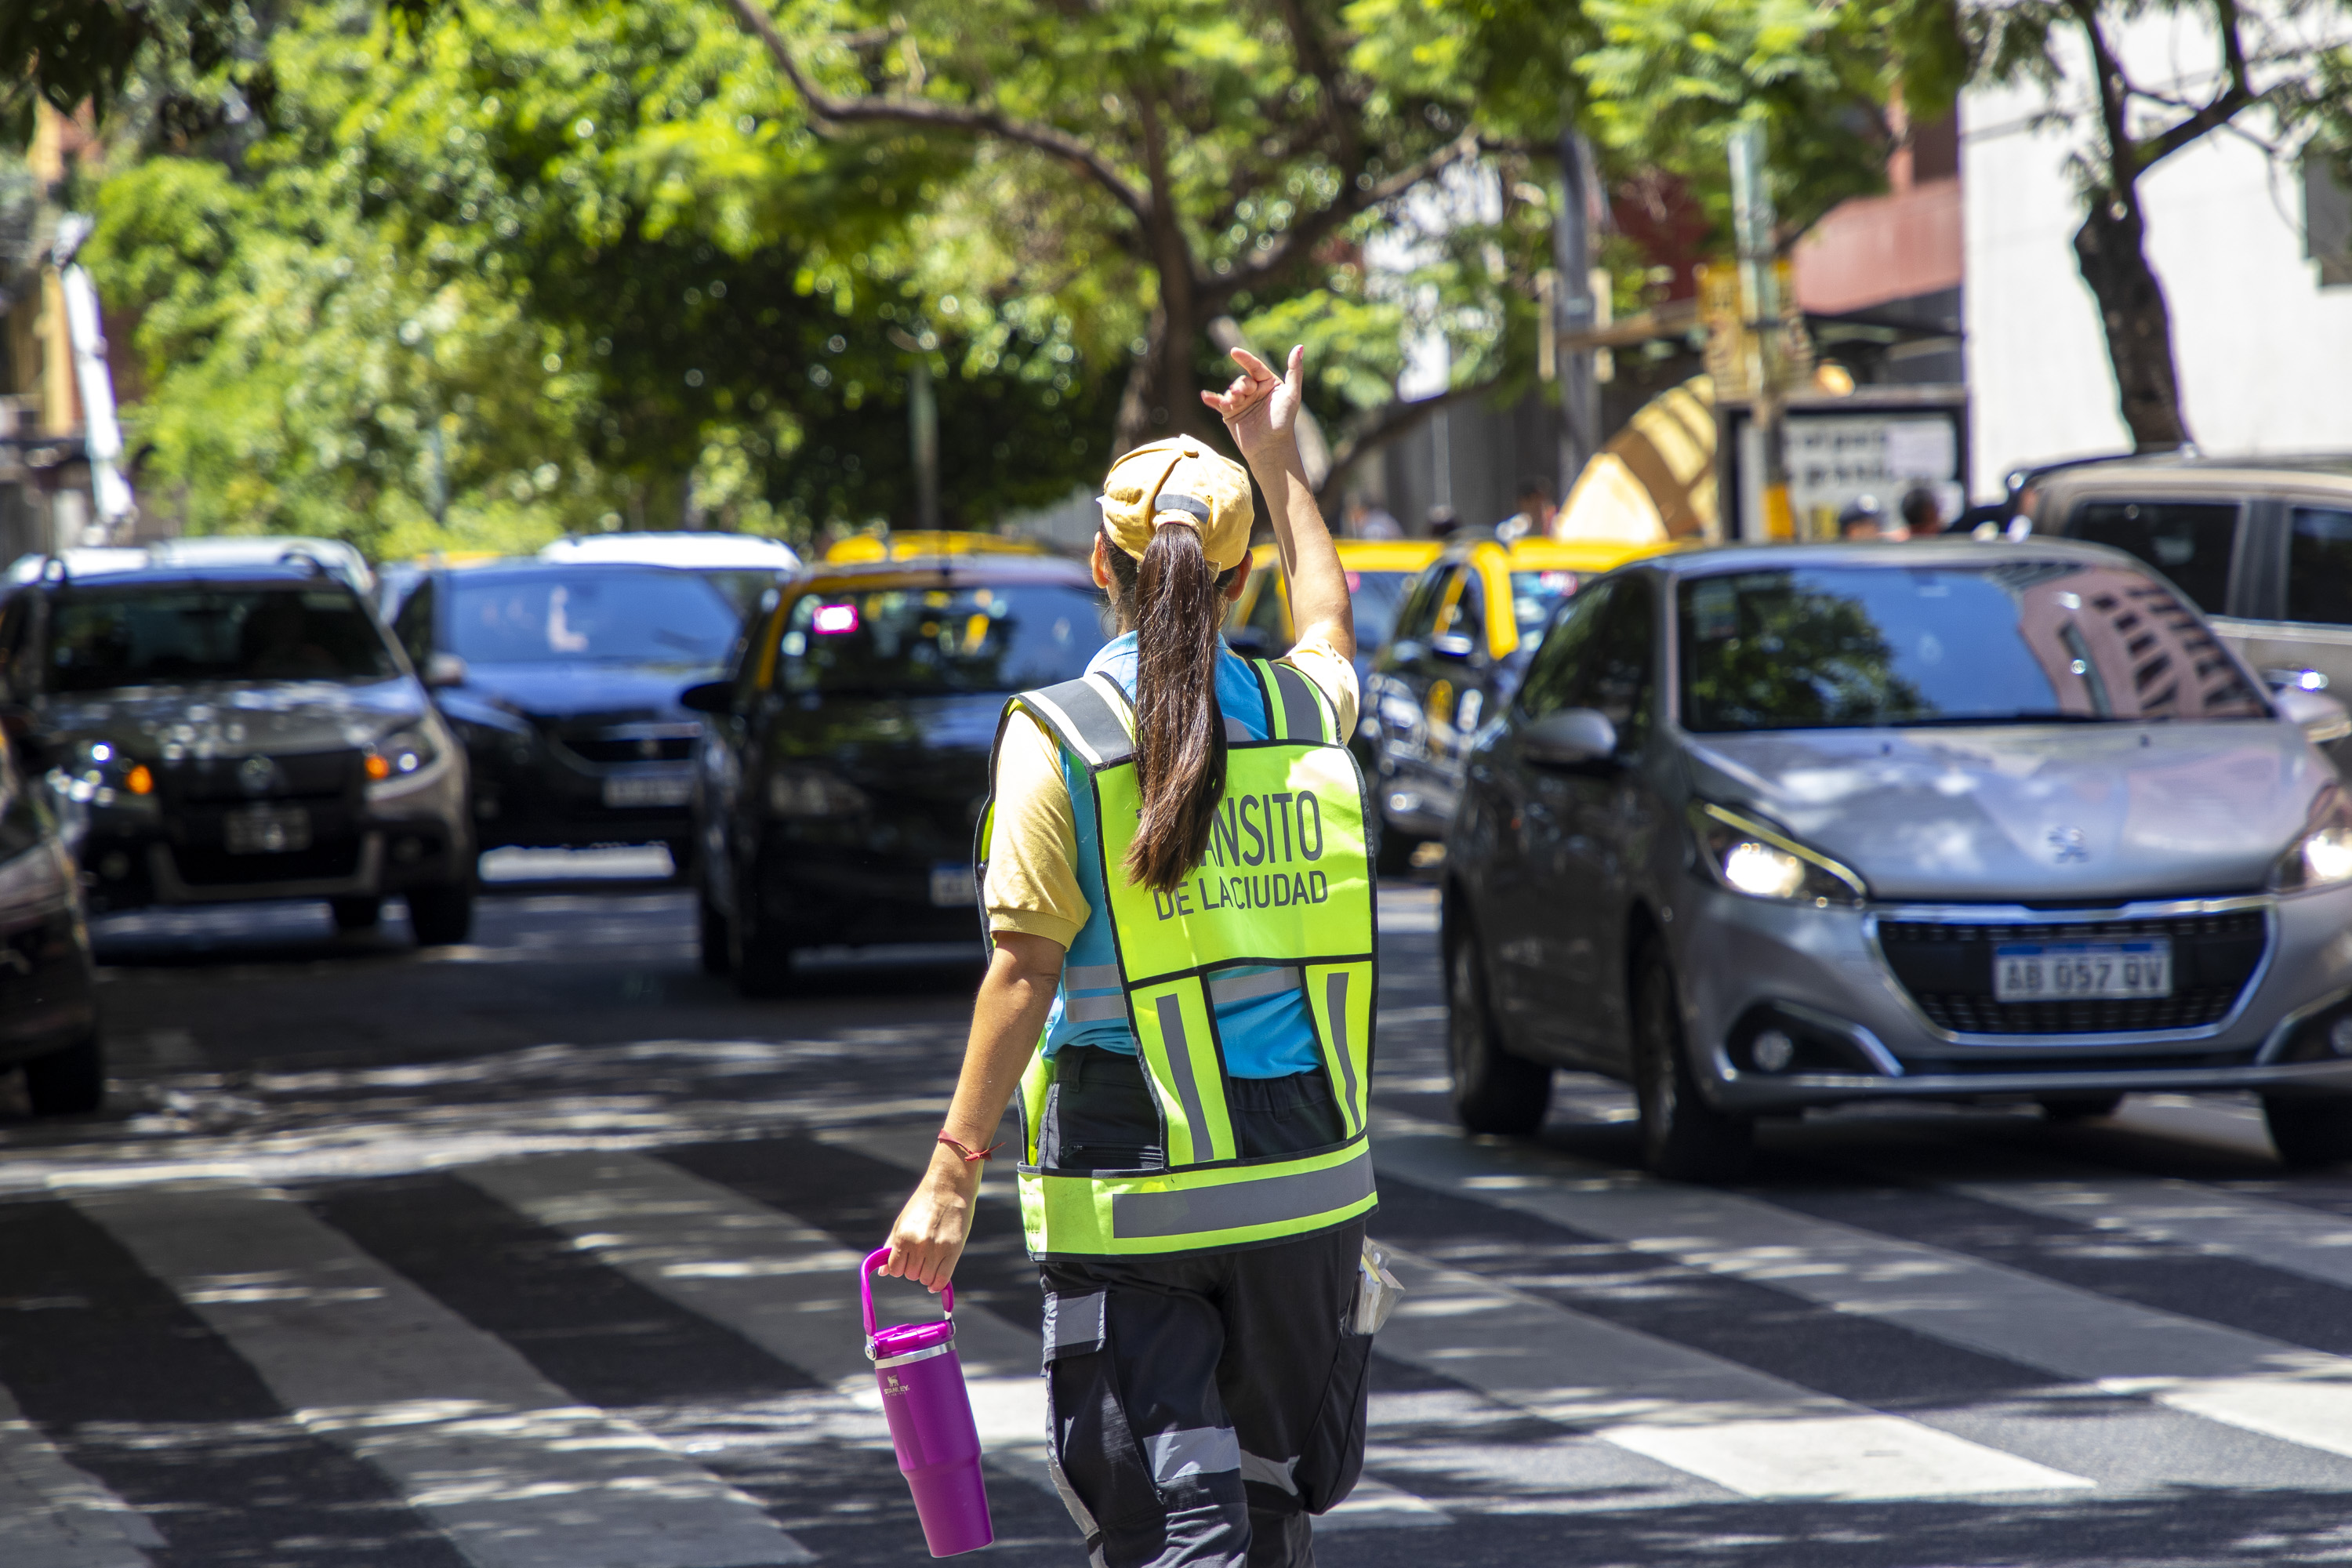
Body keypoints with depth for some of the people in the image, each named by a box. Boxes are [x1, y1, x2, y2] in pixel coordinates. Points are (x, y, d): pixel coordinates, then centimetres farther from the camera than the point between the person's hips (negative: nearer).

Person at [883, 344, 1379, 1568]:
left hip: (1131, 1193, -4)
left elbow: (1024, 972, -13)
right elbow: (1330, 619, 30)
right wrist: (1279, 462, 41)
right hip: (1307, 1172, 4)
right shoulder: (1307, 711, 4)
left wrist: (953, 1171, -9)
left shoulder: (1058, 738, -9)